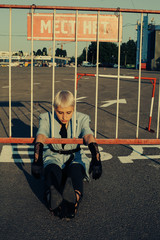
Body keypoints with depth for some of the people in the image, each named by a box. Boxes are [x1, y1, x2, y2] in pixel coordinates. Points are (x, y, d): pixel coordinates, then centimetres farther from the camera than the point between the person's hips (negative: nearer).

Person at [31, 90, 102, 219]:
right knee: (52, 170, -36)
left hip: (75, 157, 0)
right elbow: (41, 137, -23)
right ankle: (53, 200, -68)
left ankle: (74, 200, -68)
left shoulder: (81, 119, -3)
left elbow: (89, 137, -22)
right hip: (53, 157, 0)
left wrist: (96, 159, -42)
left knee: (75, 169, -36)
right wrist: (37, 158, -44)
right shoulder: (47, 119, -4)